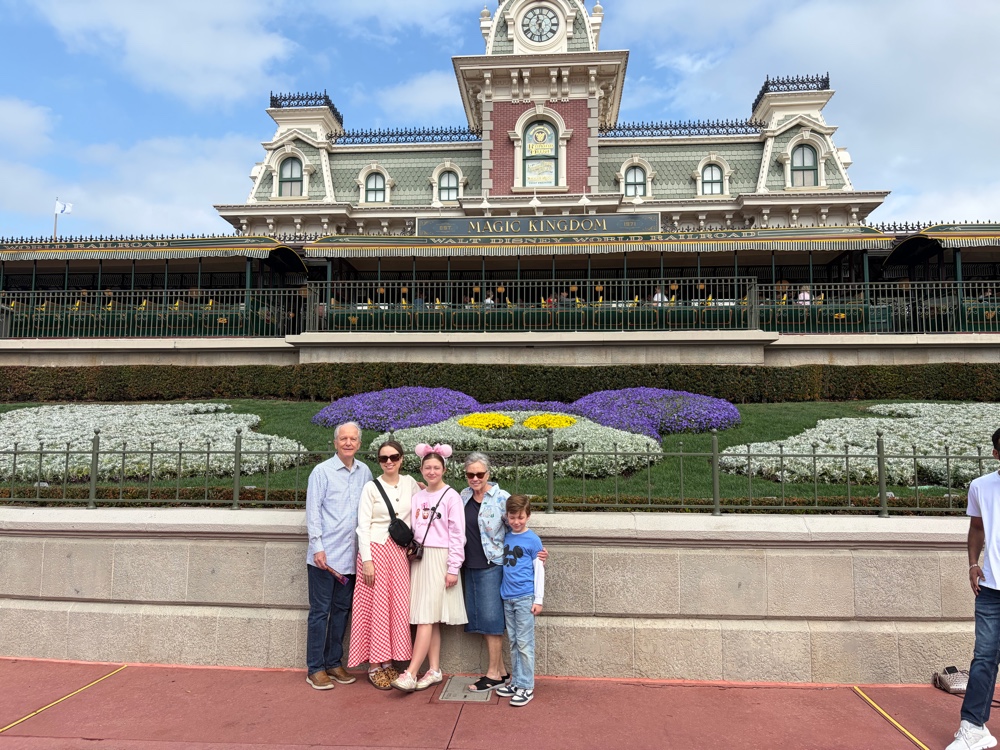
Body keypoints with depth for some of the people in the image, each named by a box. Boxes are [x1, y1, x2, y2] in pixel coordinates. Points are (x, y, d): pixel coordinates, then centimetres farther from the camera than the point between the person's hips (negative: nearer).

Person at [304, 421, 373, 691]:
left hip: (350, 555, 5)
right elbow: (313, 511, -8)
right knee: (320, 611, 3)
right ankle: (315, 669, 12)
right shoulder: (322, 471, -5)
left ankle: (334, 662, 25)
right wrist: (317, 547, -13)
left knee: (341, 610, 13)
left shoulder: (364, 472, 8)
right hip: (325, 555, -5)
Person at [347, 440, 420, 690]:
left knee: (397, 607, 4)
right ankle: (374, 667, 9)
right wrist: (367, 560, -13)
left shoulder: (409, 483, 7)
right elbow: (363, 526, -6)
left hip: (400, 552, 4)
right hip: (376, 550, -4)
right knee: (376, 606, -1)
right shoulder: (371, 488, -3)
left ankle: (388, 663, 16)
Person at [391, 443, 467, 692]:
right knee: (428, 619, 7)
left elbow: (457, 534, -8)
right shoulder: (417, 497, 11)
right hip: (419, 559, 6)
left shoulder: (451, 496, -6)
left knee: (426, 617, -9)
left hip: (440, 559, -6)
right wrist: (410, 551, 7)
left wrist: (453, 568, -11)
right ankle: (434, 670, 15)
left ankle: (411, 674, -9)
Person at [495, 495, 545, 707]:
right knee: (513, 642, 13)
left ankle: (526, 686, 5)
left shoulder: (533, 540, -7)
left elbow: (539, 570, -5)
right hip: (507, 597, 6)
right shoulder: (506, 537, 7)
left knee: (524, 643, -2)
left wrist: (538, 599, -7)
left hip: (525, 597, -5)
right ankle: (516, 681, 23)